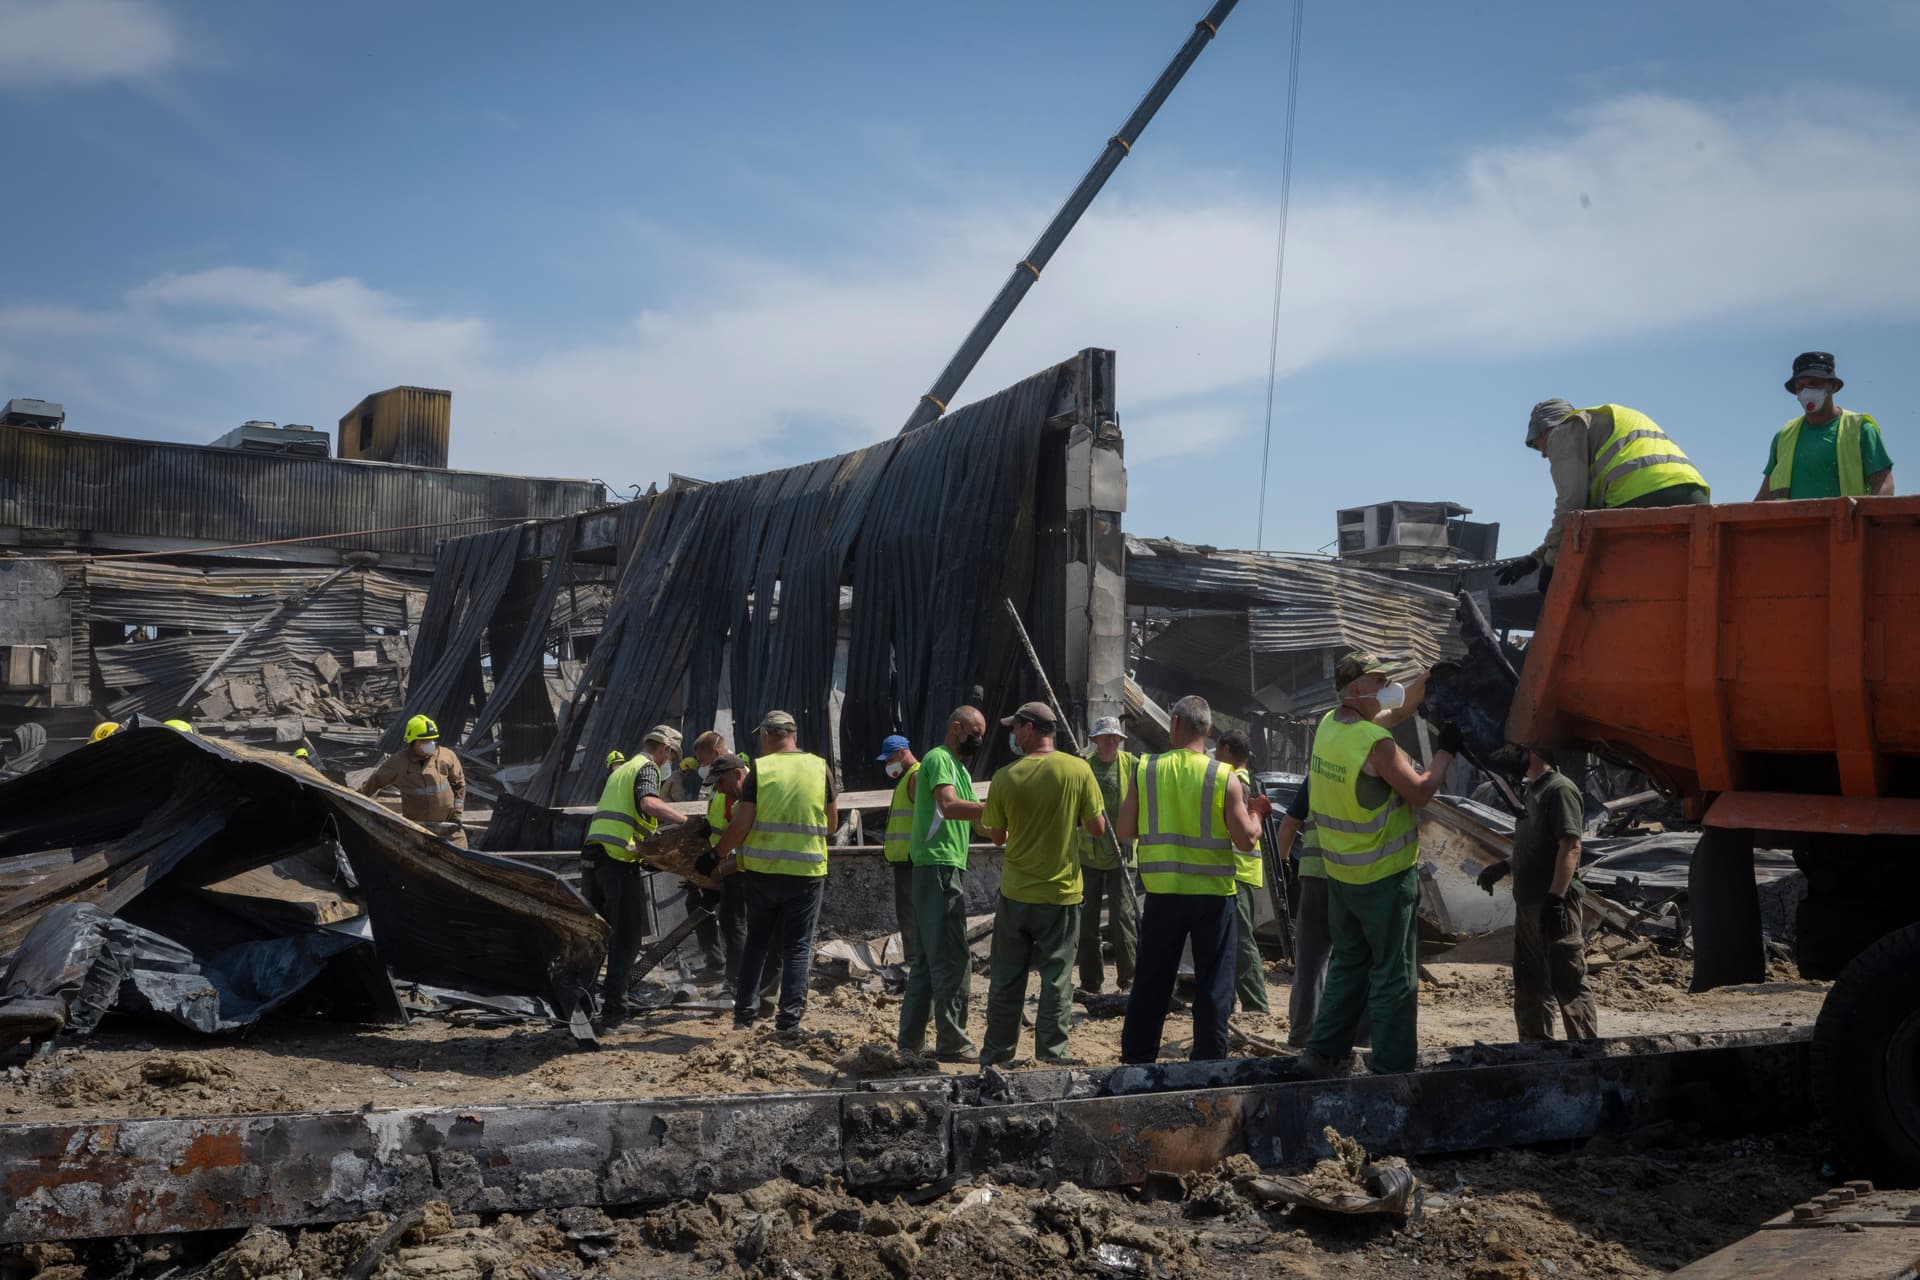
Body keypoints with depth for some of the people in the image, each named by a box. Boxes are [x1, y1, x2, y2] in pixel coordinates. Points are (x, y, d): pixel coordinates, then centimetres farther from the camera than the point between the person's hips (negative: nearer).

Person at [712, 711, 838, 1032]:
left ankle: (744, 1014, 17)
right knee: (797, 947, 7)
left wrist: (720, 852, 7)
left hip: (762, 871, 0)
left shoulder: (760, 768, -4)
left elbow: (741, 824, -8)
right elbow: (832, 824, 9)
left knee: (756, 942, 14)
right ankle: (789, 1020, 3)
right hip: (807, 872, 0)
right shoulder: (820, 768, 2)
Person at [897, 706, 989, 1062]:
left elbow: (970, 813, 20)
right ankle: (952, 1043, -6)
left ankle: (911, 1040, 17)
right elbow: (949, 806, -25)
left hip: (947, 868, 11)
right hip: (939, 867, -11)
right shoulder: (939, 759, -9)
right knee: (952, 959, -9)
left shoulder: (958, 766, 23)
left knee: (929, 958, 13)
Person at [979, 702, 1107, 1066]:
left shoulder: (1005, 778, -6)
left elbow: (997, 837, 4)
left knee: (1006, 978, 11)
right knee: (1056, 977, 8)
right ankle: (1051, 1053, 7)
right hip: (1062, 893, -1)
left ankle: (996, 1054, 19)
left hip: (1015, 893, 1)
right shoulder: (1078, 770, -9)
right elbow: (1097, 829, -6)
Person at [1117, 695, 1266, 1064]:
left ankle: (1136, 1058, 18)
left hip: (1162, 893, 2)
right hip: (1212, 894, -2)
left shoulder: (1146, 770, -4)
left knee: (1151, 981, 12)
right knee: (1213, 984, 8)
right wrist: (1255, 814, 10)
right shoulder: (1224, 778, -9)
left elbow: (1125, 830, 0)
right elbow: (1245, 840, -10)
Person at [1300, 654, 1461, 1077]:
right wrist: (1445, 752, -1)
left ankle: (1324, 1051, 19)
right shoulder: (1376, 742, -23)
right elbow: (1420, 792, -14)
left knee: (1348, 963, 19)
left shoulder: (1327, 725, 2)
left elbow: (1393, 714, 19)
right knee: (1394, 974, 2)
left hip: (1340, 875, 8)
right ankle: (1392, 1067, 6)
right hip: (1384, 876, -8)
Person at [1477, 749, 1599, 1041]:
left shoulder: (1560, 789, -11)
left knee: (1568, 984, -6)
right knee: (1530, 987, 13)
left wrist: (1555, 898, -25)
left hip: (1553, 907, -10)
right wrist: (1504, 867, 17)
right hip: (1528, 905, 10)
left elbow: (1570, 847, -19)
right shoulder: (1532, 792, 18)